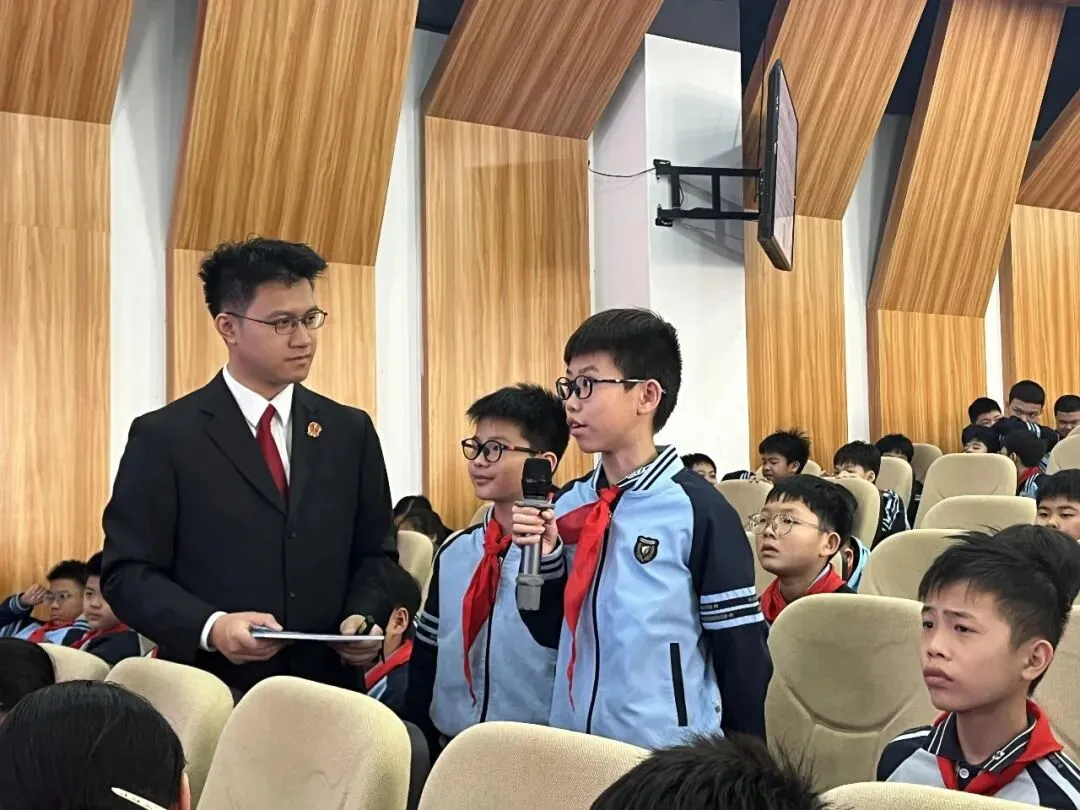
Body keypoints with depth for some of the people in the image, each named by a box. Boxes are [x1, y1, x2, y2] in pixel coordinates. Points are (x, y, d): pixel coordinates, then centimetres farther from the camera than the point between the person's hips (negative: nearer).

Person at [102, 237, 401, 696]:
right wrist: (210, 627, -21)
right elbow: (128, 572, -6)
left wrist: (365, 618, -7)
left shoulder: (350, 432, 8)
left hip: (328, 690, 3)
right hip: (213, 697, -3)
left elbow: (375, 554, 13)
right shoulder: (164, 437, -3)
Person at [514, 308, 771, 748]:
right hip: (573, 746, 5)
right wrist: (543, 556, -8)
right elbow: (550, 630, 9)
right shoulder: (569, 504, 2)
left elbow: (741, 650, -9)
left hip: (672, 755, -5)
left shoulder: (696, 508, -13)